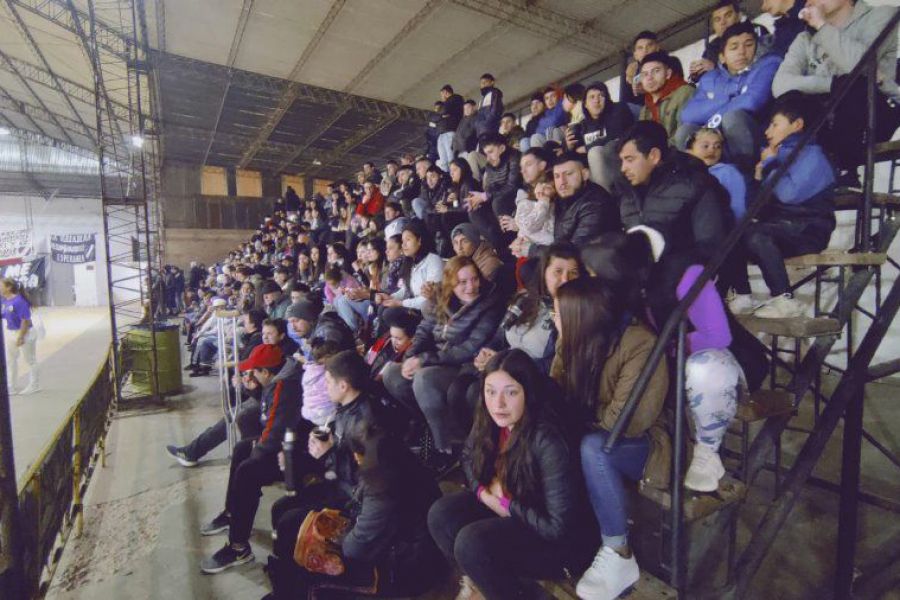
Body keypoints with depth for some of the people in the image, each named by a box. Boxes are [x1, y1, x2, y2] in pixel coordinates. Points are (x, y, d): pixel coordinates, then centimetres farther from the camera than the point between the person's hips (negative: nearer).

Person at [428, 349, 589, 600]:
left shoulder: (548, 443, -32)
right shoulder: (490, 421, -12)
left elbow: (559, 528, -28)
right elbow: (468, 458, 8)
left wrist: (507, 503, -19)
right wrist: (483, 492, -10)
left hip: (553, 541, -6)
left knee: (472, 542, -27)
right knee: (440, 514, -13)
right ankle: (478, 579, 12)